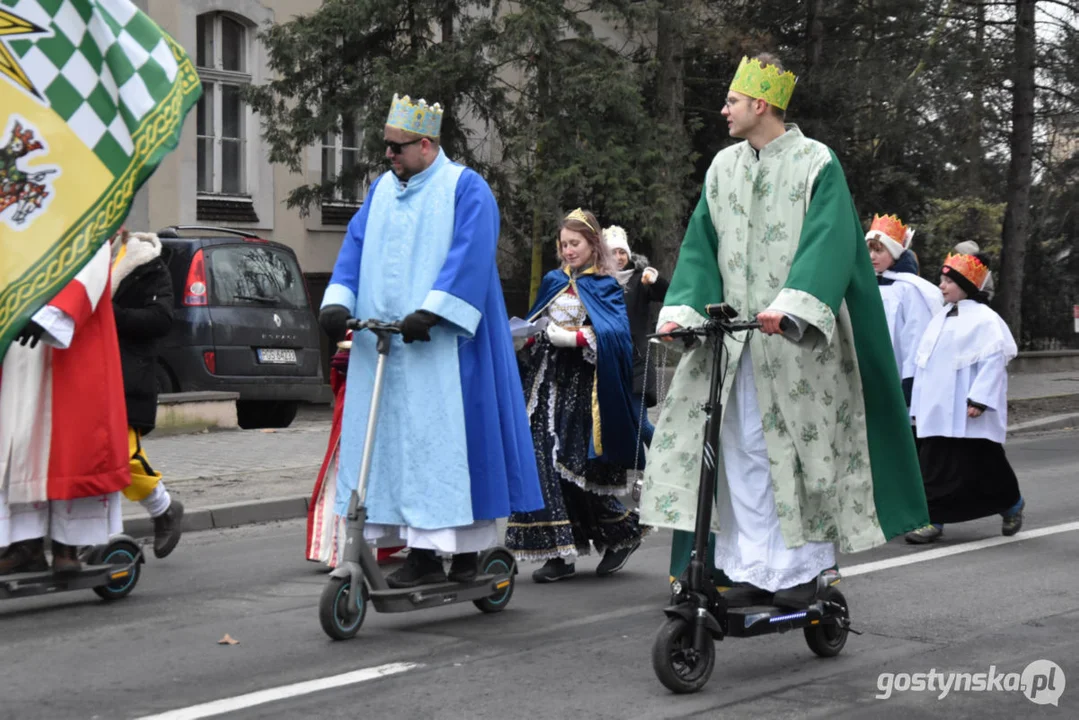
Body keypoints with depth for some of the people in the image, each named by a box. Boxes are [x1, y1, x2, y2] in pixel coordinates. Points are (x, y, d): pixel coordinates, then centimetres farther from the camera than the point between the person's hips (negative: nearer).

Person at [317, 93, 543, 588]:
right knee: (396, 441, 2)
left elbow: (469, 255, -14)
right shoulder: (382, 190, 17)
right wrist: (338, 301, -6)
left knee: (447, 439, -8)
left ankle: (465, 552, -2)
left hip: (442, 344, -6)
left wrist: (430, 311, -24)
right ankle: (421, 552, 5)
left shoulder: (465, 189, -3)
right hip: (383, 342, 6)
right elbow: (355, 247, 12)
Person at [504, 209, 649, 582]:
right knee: (544, 461, -5)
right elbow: (534, 327, 22)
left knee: (575, 466, -8)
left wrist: (575, 338, -21)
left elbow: (616, 335, -12)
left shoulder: (605, 286, 2)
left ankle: (624, 533, 13)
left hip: (581, 387, -5)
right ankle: (560, 552, -3)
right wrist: (525, 338, 1)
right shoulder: (554, 282, 17)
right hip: (548, 381, 5)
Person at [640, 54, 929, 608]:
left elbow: (828, 243, -15)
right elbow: (701, 243, 11)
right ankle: (752, 570, 5)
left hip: (800, 337, -5)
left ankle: (803, 570, 7)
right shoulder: (724, 167, 13)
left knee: (803, 450, -2)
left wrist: (790, 305, -30)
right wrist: (682, 308, -5)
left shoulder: (816, 163, -3)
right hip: (735, 335, 5)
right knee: (742, 452, 0)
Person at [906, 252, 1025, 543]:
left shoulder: (984, 319, -7)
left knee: (983, 464, 0)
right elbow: (924, 362, 19)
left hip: (967, 414, -7)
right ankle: (933, 519, 4)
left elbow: (994, 361, -14)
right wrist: (918, 405, 17)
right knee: (934, 465, 1)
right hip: (937, 411, 7)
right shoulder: (940, 320, 16)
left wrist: (979, 399, -21)